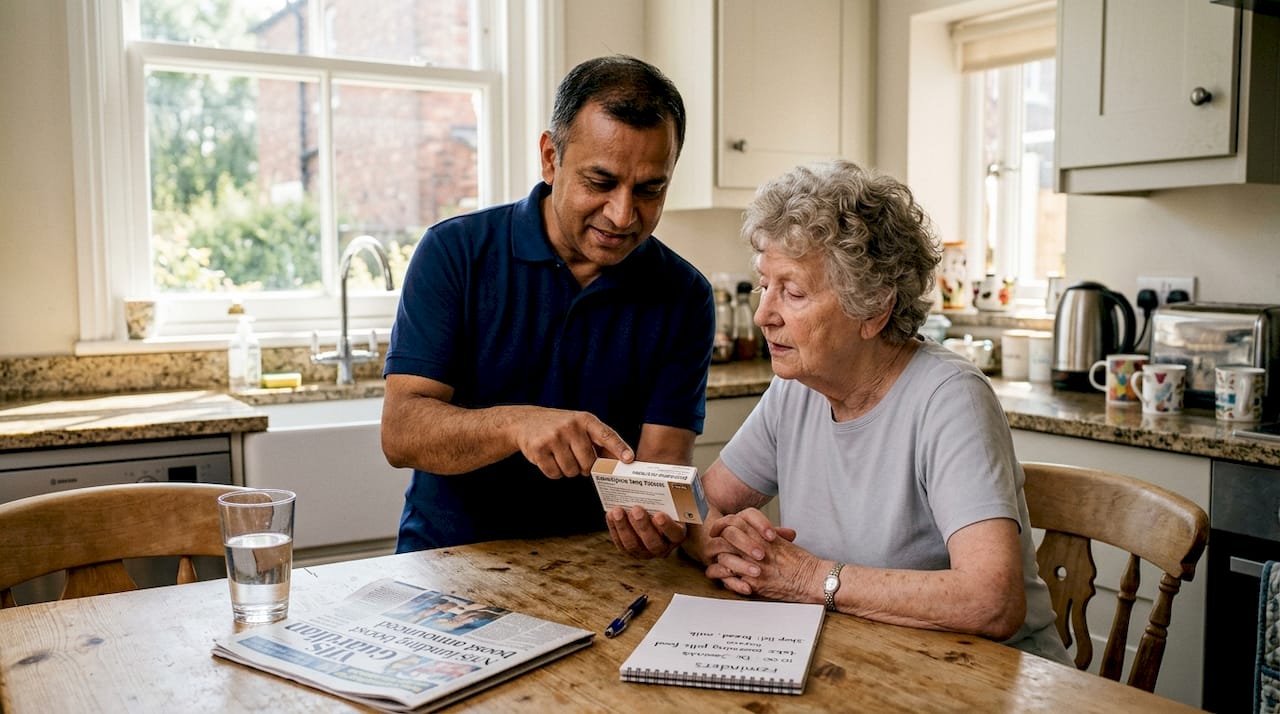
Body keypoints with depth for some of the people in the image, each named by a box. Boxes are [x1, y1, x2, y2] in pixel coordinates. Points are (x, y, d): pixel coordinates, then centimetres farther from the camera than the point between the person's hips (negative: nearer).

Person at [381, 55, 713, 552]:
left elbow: (662, 461, -6)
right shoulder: (454, 252, -6)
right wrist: (517, 424, -31)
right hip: (447, 561, -1)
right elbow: (401, 434, -13)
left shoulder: (683, 296, -1)